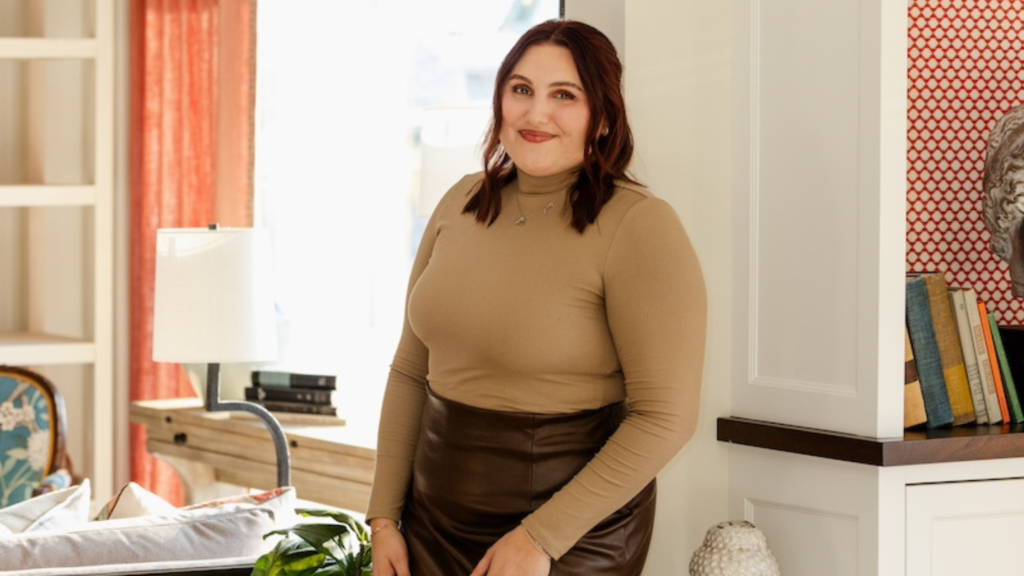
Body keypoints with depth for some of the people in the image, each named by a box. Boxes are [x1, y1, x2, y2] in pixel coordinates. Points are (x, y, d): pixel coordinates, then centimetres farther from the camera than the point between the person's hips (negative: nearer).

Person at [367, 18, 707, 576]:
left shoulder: (638, 226, -14)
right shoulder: (461, 204, 4)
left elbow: (665, 418, -18)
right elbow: (410, 372, 9)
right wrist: (384, 517, 3)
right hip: (436, 520, 5)